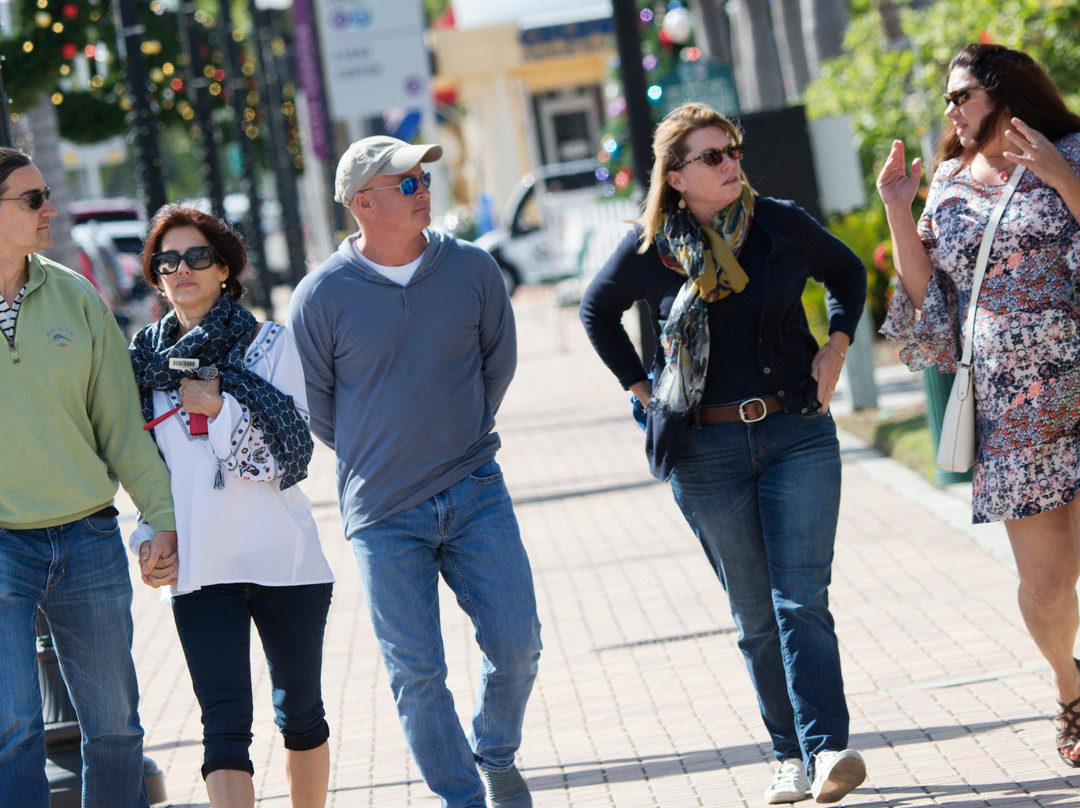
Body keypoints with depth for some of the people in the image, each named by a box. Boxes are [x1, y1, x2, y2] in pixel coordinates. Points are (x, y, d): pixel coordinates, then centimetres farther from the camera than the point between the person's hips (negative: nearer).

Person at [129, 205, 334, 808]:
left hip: (281, 555, -1)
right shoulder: (147, 359, 9)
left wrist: (220, 408, -13)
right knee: (225, 724, -11)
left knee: (301, 711, 11)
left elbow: (292, 452, -6)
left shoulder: (271, 344, 2)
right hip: (200, 569, 1)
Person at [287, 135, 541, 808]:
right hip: (384, 514, -2)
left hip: (476, 493, 2)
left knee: (516, 643, -1)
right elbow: (313, 404, 5)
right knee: (418, 673, 0)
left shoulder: (473, 269, -1)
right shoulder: (323, 295, -8)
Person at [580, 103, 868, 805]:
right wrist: (642, 388, 8)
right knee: (755, 614, 4)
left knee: (801, 600, -10)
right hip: (706, 450, 0)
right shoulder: (653, 248, -2)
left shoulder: (781, 225, 1)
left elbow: (847, 272, 19)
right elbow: (598, 310, 16)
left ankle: (827, 748, -17)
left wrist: (835, 349, 6)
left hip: (797, 434, 0)